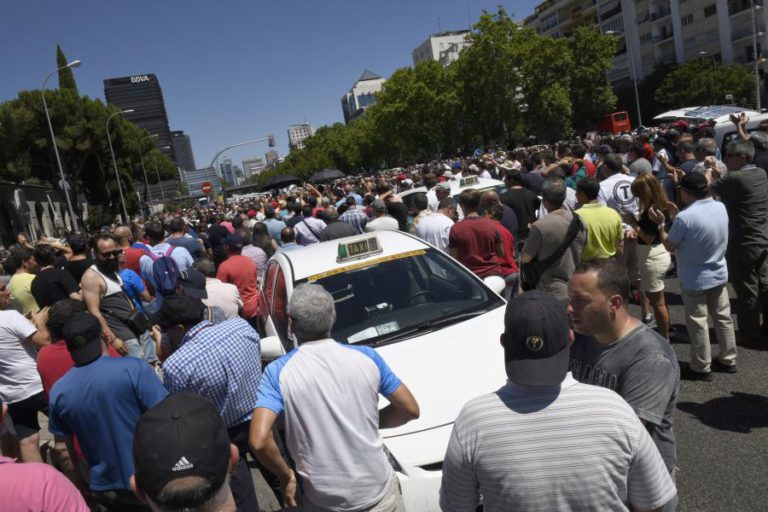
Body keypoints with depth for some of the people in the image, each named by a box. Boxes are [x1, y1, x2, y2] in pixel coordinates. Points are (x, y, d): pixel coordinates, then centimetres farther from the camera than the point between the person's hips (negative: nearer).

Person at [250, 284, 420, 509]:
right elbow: (410, 410, 0)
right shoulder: (367, 356, -6)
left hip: (325, 501, 0)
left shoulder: (278, 372, -11)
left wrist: (286, 476, -5)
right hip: (378, 491, 1)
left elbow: (259, 441, -21)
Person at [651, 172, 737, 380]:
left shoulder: (685, 217, -26)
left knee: (697, 323, 5)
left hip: (695, 280, -7)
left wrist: (660, 224, -3)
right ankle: (728, 360, 33)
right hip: (719, 274, 7)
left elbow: (670, 246, -14)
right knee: (722, 317, 18)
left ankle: (701, 368, 16)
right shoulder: (721, 207, -4)